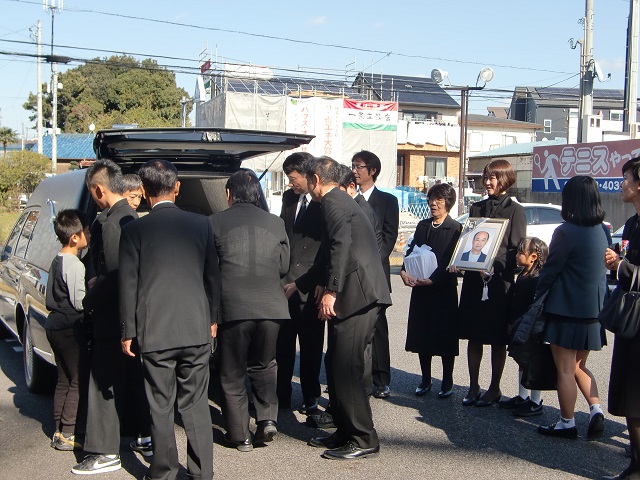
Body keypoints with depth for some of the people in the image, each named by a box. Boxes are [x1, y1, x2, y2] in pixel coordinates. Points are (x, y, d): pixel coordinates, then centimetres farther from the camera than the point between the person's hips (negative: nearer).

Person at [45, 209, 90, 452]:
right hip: (69, 328, -10)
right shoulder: (75, 265, -17)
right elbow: (79, 302, -20)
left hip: (55, 326, 10)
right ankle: (66, 435, -2)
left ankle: (59, 431, 19)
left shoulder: (57, 261, 12)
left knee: (64, 380, 15)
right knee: (78, 381, -3)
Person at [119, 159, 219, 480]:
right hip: (197, 330, 3)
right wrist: (212, 319, 20)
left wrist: (127, 332, 4)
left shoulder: (134, 230, -5)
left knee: (160, 407, 8)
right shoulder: (201, 225, 3)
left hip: (154, 333, -2)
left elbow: (128, 285, -3)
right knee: (196, 405, 11)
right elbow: (212, 277, 9)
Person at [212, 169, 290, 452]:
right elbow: (284, 267, 12)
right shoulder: (275, 223, 8)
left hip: (233, 307, -2)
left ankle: (240, 435, 14)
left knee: (232, 374, 11)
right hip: (271, 306, 3)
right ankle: (268, 417, 8)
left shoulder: (215, 223, 0)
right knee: (264, 366, 22)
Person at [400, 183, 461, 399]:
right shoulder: (423, 226, 13)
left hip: (444, 289, -5)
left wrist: (433, 279, -24)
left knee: (445, 337, 2)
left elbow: (450, 260, -12)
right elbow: (411, 250, 6)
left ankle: (447, 382, 14)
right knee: (421, 335, 9)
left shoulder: (455, 229, -4)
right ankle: (425, 380, 21)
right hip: (420, 289, 5)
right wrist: (404, 271, -13)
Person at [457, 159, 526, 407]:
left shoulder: (515, 210, -1)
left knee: (498, 339, 5)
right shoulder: (476, 208, 13)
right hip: (474, 279, 4)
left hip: (500, 282, -4)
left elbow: (516, 250, -5)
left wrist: (494, 266, -19)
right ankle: (473, 387, 17)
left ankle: (494, 388, 16)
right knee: (474, 336, 7)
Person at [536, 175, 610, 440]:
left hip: (567, 309, -7)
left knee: (565, 369, 5)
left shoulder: (566, 232, -18)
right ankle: (596, 411, 9)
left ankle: (566, 423, 14)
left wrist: (537, 295, 3)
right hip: (594, 309, 7)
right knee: (579, 366, 21)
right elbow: (602, 267, 12)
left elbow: (550, 270, -13)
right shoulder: (603, 231, 4)